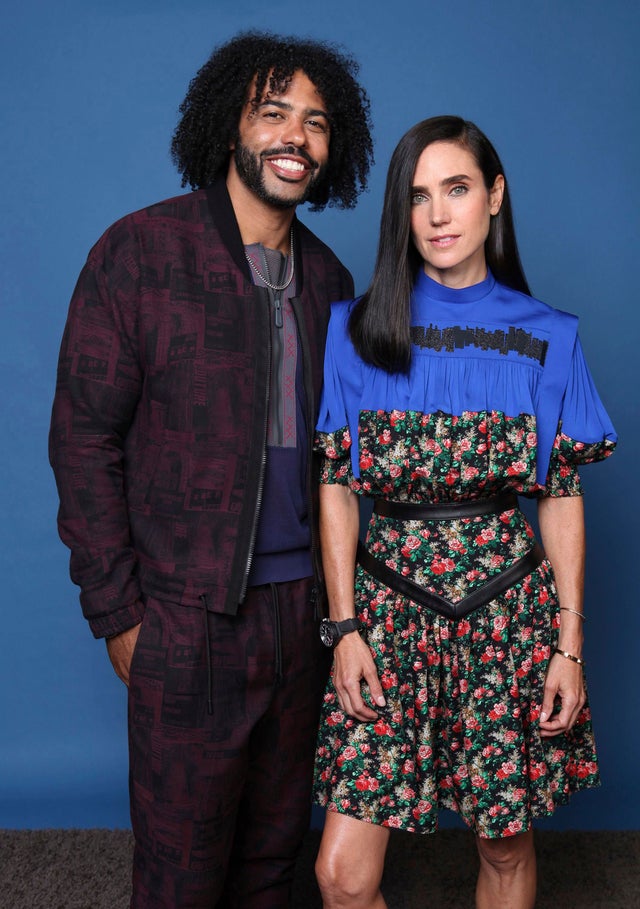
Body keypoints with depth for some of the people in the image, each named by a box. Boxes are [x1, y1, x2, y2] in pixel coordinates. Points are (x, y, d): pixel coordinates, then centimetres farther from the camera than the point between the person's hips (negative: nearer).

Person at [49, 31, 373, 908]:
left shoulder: (326, 276, 9)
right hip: (188, 613, -4)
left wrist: (333, 588, 10)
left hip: (300, 604, 5)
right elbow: (83, 441, -7)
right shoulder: (139, 252, -7)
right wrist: (116, 612, -9)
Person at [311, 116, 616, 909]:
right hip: (389, 606, 0)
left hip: (507, 606, 1)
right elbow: (336, 488, 1)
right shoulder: (357, 330, 1)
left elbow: (562, 498, 3)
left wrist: (569, 644, 0)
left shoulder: (546, 337, 3)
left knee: (506, 844, 12)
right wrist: (344, 627, -4)